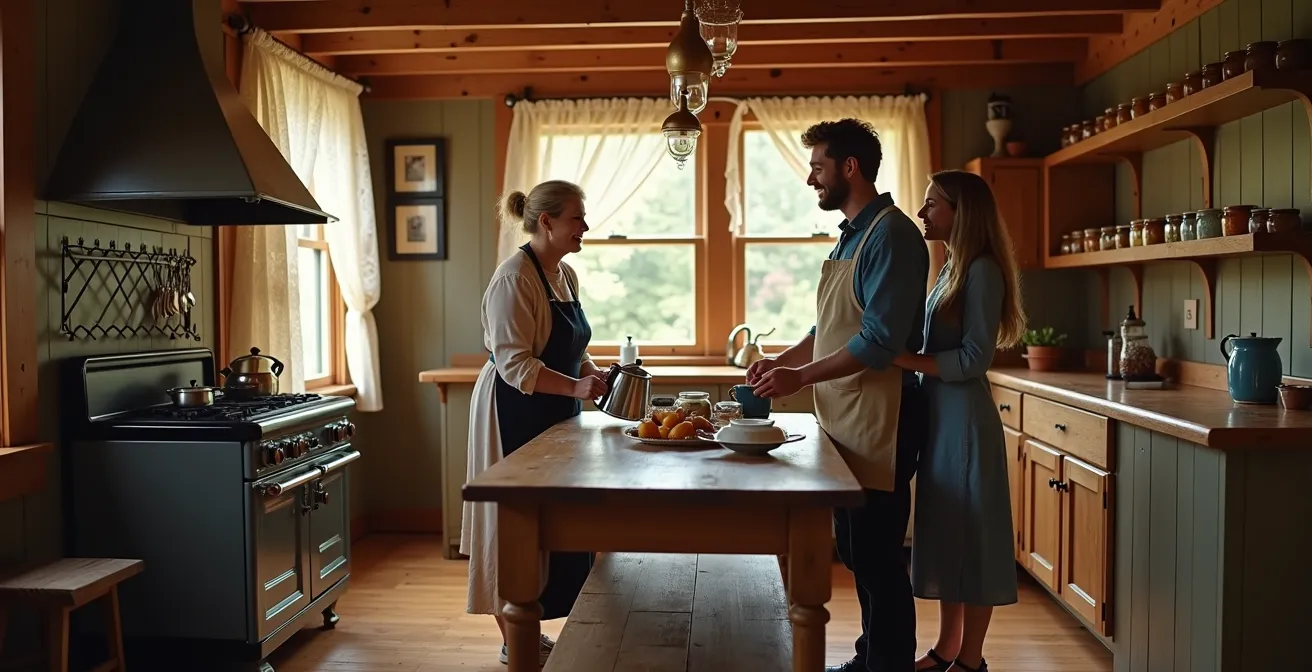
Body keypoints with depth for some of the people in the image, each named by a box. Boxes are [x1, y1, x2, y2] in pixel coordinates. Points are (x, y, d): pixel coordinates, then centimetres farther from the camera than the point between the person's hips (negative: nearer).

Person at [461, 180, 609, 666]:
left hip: (553, 416, 9)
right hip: (515, 416, -9)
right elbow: (514, 364, -23)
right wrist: (576, 387, -30)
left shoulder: (566, 275, 9)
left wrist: (595, 377, 1)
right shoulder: (514, 278, -18)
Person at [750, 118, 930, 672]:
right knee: (857, 552, 17)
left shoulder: (890, 234, -13)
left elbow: (880, 341, -20)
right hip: (845, 418, 9)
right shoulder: (851, 235, 16)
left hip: (878, 420, -9)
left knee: (878, 558, 0)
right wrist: (780, 362, 10)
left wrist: (801, 377, -16)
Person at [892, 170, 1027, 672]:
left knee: (971, 535, 2)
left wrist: (901, 359, -20)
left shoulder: (982, 270, -12)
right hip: (939, 417, 9)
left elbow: (973, 358, -18)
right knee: (945, 533, 14)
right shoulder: (952, 269, 14)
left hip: (964, 419, -9)